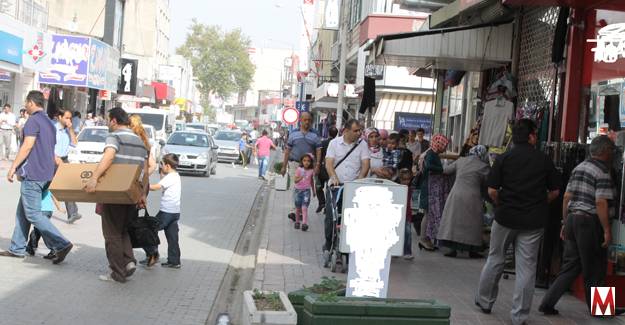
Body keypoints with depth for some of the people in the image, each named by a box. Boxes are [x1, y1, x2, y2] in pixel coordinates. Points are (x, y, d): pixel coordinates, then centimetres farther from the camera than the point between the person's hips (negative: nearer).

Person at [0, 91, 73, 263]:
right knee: (22, 212, 15)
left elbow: (28, 146, -19)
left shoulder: (34, 120, -10)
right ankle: (17, 248, 19)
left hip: (33, 174, -9)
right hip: (46, 174, 9)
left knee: (33, 214, -9)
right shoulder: (50, 123, 18)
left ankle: (62, 244, -14)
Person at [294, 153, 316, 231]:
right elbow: (295, 180, -12)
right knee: (298, 208, 10)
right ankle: (297, 222, 27)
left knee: (304, 208, -14)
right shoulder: (299, 169, -6)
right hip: (298, 190, 1)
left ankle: (304, 223, -20)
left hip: (306, 190, 0)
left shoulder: (311, 171, 0)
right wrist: (300, 177, -32)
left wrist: (313, 191, 21)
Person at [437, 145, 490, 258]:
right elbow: (487, 185, 2)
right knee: (471, 224, 7)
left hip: (455, 195, 3)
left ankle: (453, 249, 9)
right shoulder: (484, 167, -4)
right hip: (471, 198, -3)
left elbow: (445, 170, 15)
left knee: (453, 220, 10)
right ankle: (472, 250, 10)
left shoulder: (460, 161, 6)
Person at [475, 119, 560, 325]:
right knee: (526, 268, 5)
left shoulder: (503, 159, -5)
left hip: (505, 216, 0)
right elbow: (554, 192, 3)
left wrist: (502, 205, 10)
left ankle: (484, 301, 30)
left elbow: (492, 191, -8)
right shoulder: (544, 160, -2)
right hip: (533, 221, 0)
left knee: (495, 260, 17)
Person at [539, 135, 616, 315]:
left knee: (570, 265, 12)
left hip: (572, 219, 8)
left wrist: (565, 223, 18)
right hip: (589, 222, -7)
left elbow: (567, 197, 13)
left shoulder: (579, 168, 13)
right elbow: (600, 203, -19)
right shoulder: (602, 173, -11)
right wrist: (607, 231, -16)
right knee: (594, 269, 6)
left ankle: (547, 304, 7)